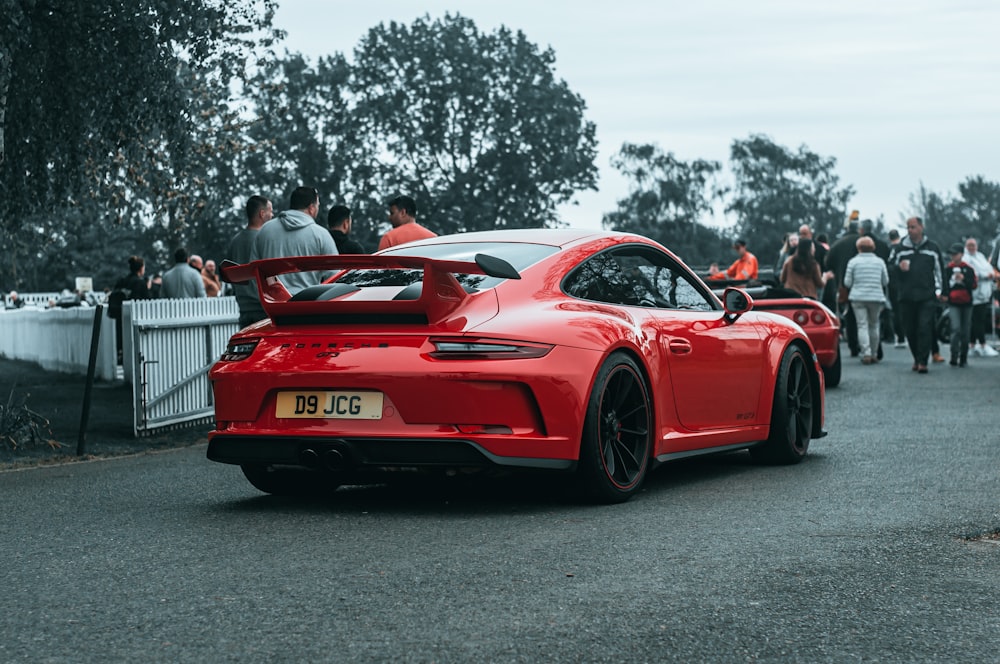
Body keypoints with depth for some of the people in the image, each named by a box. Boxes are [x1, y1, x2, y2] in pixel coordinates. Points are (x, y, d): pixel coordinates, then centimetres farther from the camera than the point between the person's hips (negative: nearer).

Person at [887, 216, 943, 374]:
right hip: (906, 297, 2)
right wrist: (899, 268, -13)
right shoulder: (899, 249, 9)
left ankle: (922, 361, -13)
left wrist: (938, 290, 9)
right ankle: (916, 358, 21)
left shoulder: (932, 248, 10)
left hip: (927, 297, -1)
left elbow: (938, 270, 17)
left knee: (925, 328, -12)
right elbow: (889, 270, 9)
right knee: (910, 330, 6)